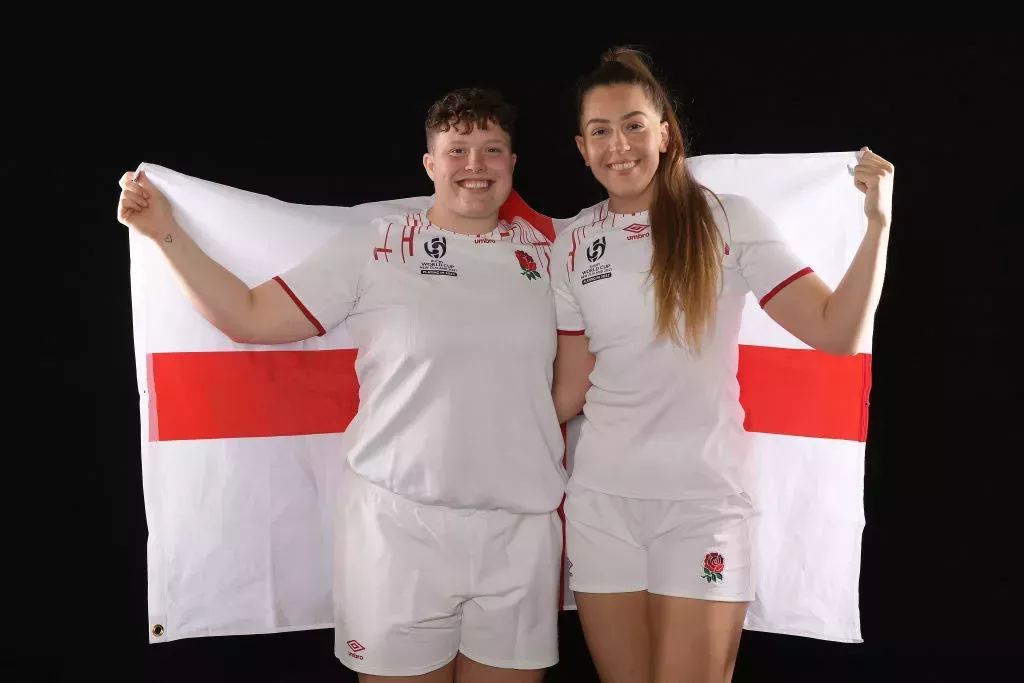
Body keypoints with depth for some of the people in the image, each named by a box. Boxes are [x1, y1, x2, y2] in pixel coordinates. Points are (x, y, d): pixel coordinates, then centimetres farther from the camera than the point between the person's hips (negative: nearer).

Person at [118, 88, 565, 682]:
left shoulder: (546, 251, 8)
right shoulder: (373, 249, 0)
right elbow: (249, 318, 0)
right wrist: (166, 232, -3)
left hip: (523, 529, 3)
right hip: (400, 522, -2)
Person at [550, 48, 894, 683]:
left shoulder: (729, 220, -5)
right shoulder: (574, 244, 4)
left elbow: (837, 333, -11)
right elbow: (570, 388, 8)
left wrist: (878, 225, -21)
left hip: (703, 501, -3)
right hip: (600, 499, 3)